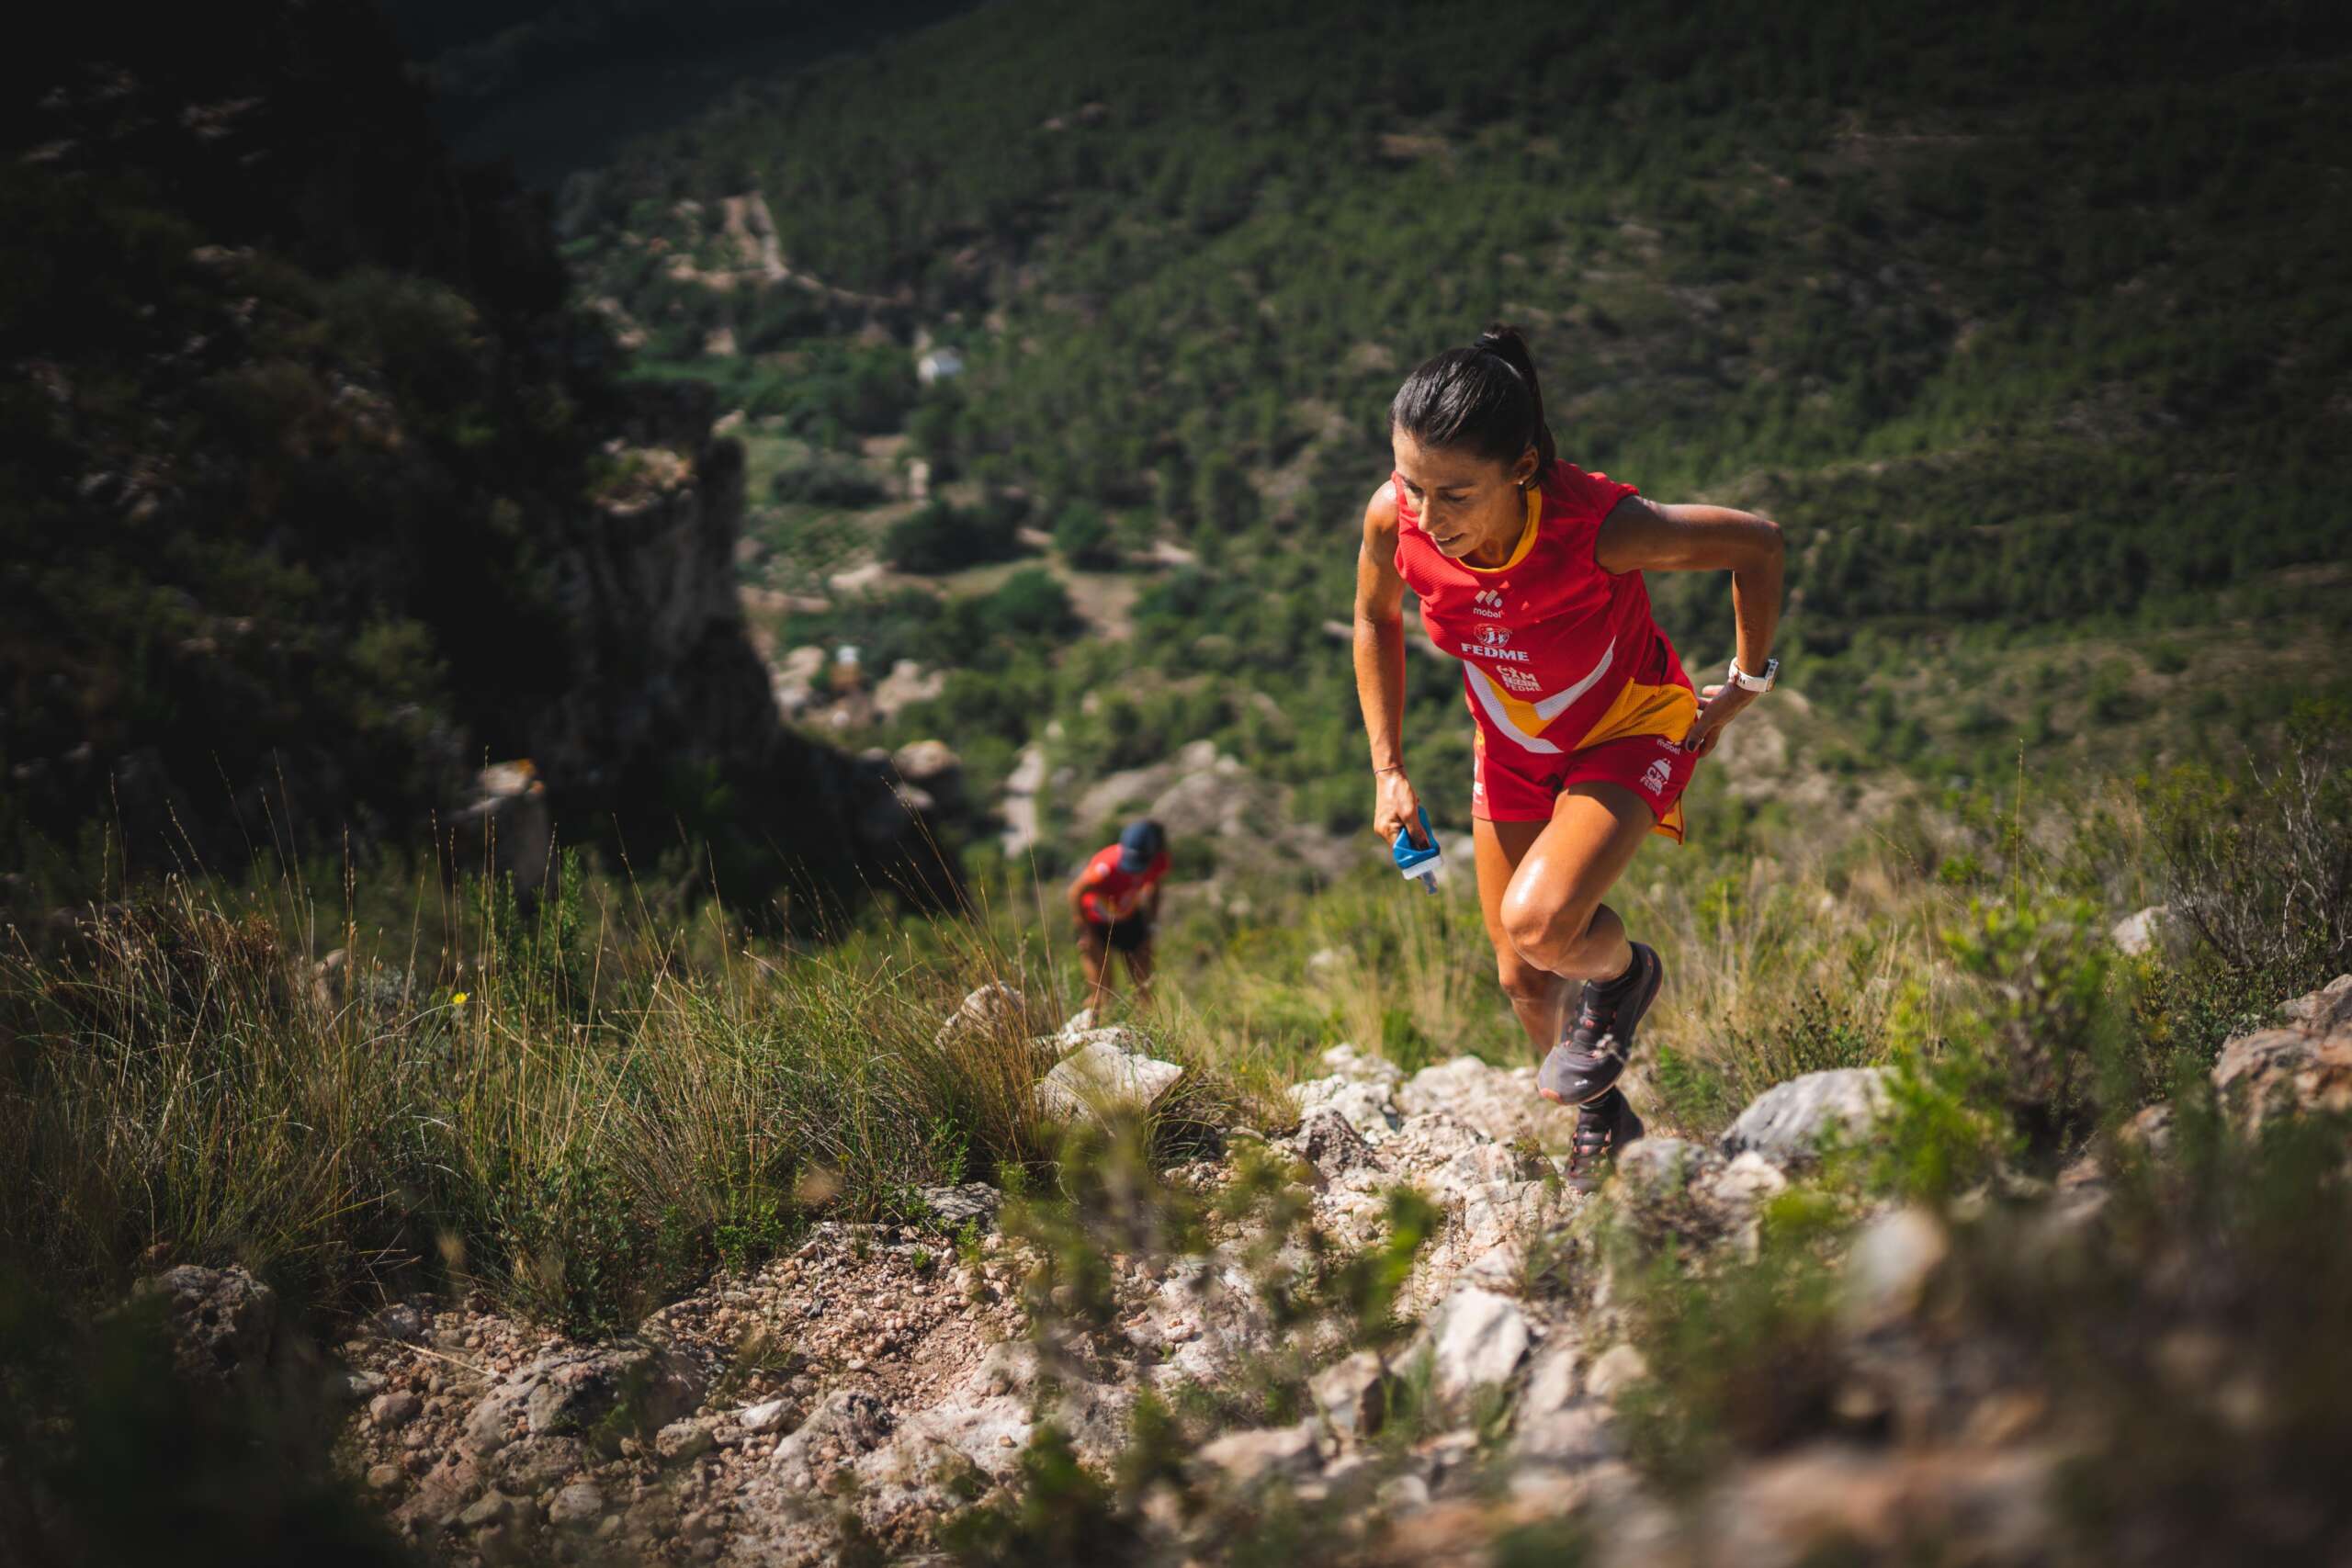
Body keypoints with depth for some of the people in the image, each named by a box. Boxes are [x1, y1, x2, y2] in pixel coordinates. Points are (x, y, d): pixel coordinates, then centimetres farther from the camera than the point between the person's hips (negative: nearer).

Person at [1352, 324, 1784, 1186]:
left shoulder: (1602, 526, -39)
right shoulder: (1393, 519, -26)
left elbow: (1755, 542, -20)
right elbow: (1375, 617, -2)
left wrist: (1747, 683, -8)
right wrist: (1388, 769, -2)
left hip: (1629, 734, -5)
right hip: (1513, 750, 5)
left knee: (1537, 925, -28)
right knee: (1521, 977, 12)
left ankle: (1624, 973, 9)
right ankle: (1601, 1118, 41)